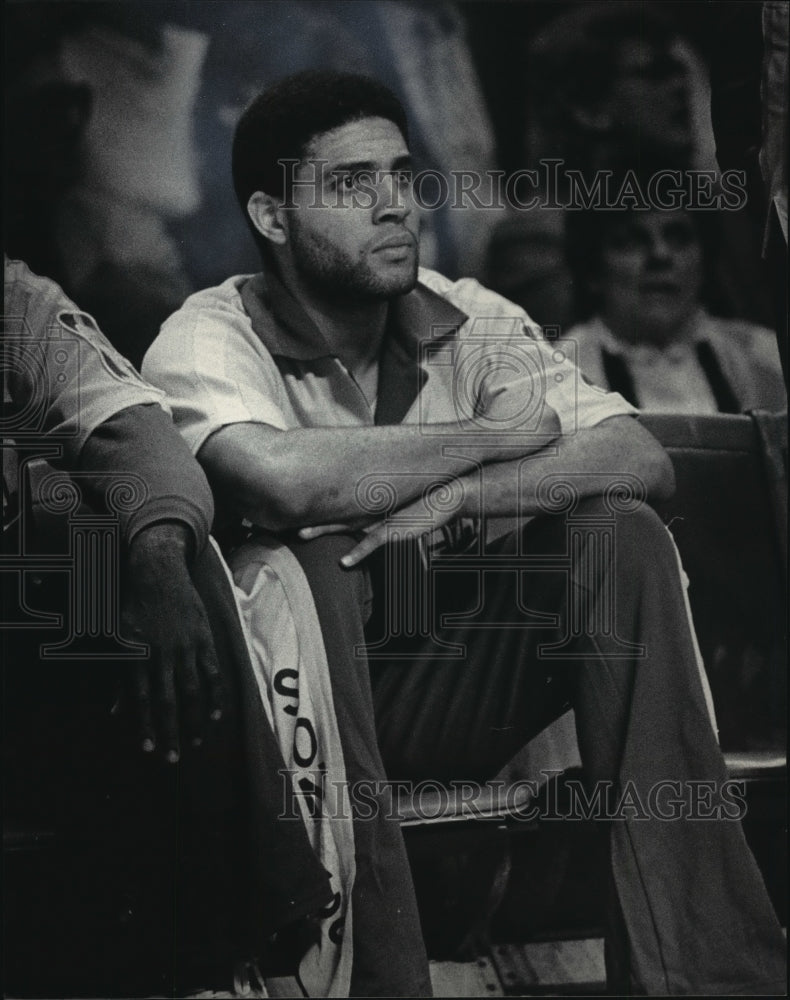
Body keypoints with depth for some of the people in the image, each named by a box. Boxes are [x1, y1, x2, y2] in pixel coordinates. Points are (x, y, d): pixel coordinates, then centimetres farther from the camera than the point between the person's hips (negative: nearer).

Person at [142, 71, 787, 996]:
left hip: (447, 694, 4)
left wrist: (457, 495, -27)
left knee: (624, 538, -17)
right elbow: (281, 474, -33)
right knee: (300, 565, -33)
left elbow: (641, 460, -10)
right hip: (295, 702, -4)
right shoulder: (210, 336, -9)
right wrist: (490, 437, -18)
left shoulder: (467, 321, 3)